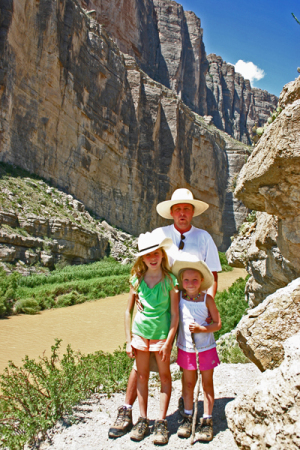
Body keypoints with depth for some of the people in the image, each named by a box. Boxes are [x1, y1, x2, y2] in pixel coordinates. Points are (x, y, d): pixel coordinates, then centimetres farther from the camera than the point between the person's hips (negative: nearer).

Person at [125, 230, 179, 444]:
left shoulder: (170, 280, -12)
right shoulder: (137, 279, -5)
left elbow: (175, 315, -10)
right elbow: (128, 311, 2)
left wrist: (168, 343, -12)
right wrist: (129, 340, 1)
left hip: (162, 333, -2)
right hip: (140, 331, 3)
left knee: (164, 375, 9)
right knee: (142, 376, 12)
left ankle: (161, 422, 22)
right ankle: (143, 420, 26)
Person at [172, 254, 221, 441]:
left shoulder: (207, 299, -12)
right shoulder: (179, 297, -7)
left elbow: (218, 323, -9)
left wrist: (201, 329, -22)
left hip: (206, 347, -2)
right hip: (186, 347, 2)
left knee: (207, 383, 10)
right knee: (188, 382, 15)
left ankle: (207, 420, 24)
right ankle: (188, 416, 32)